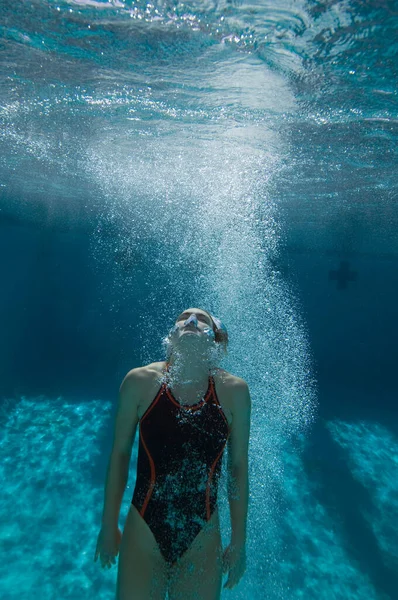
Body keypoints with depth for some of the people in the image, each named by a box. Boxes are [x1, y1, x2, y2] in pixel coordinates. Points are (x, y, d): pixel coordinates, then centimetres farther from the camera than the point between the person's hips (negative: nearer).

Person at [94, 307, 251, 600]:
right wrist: (109, 526, 5)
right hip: (144, 535, 0)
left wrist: (239, 541, 4)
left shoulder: (234, 391, -13)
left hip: (202, 541, 1)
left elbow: (239, 468, -3)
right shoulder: (139, 381, -14)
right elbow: (120, 454, -3)